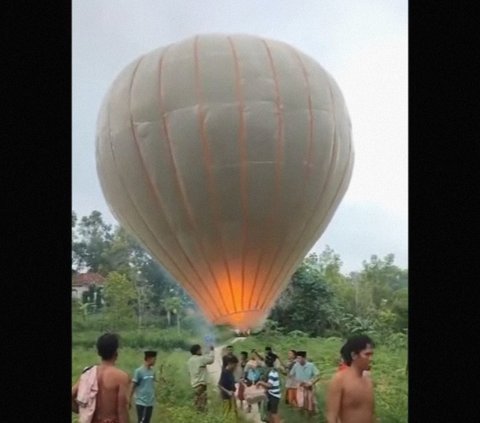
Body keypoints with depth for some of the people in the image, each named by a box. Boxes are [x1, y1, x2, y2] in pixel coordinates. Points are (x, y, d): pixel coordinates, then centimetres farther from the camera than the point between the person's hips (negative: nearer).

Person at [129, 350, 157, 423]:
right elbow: (133, 386, -9)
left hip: (150, 403, 7)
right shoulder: (139, 371, -13)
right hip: (141, 402, -7)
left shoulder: (152, 372, 7)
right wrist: (129, 400, -7)